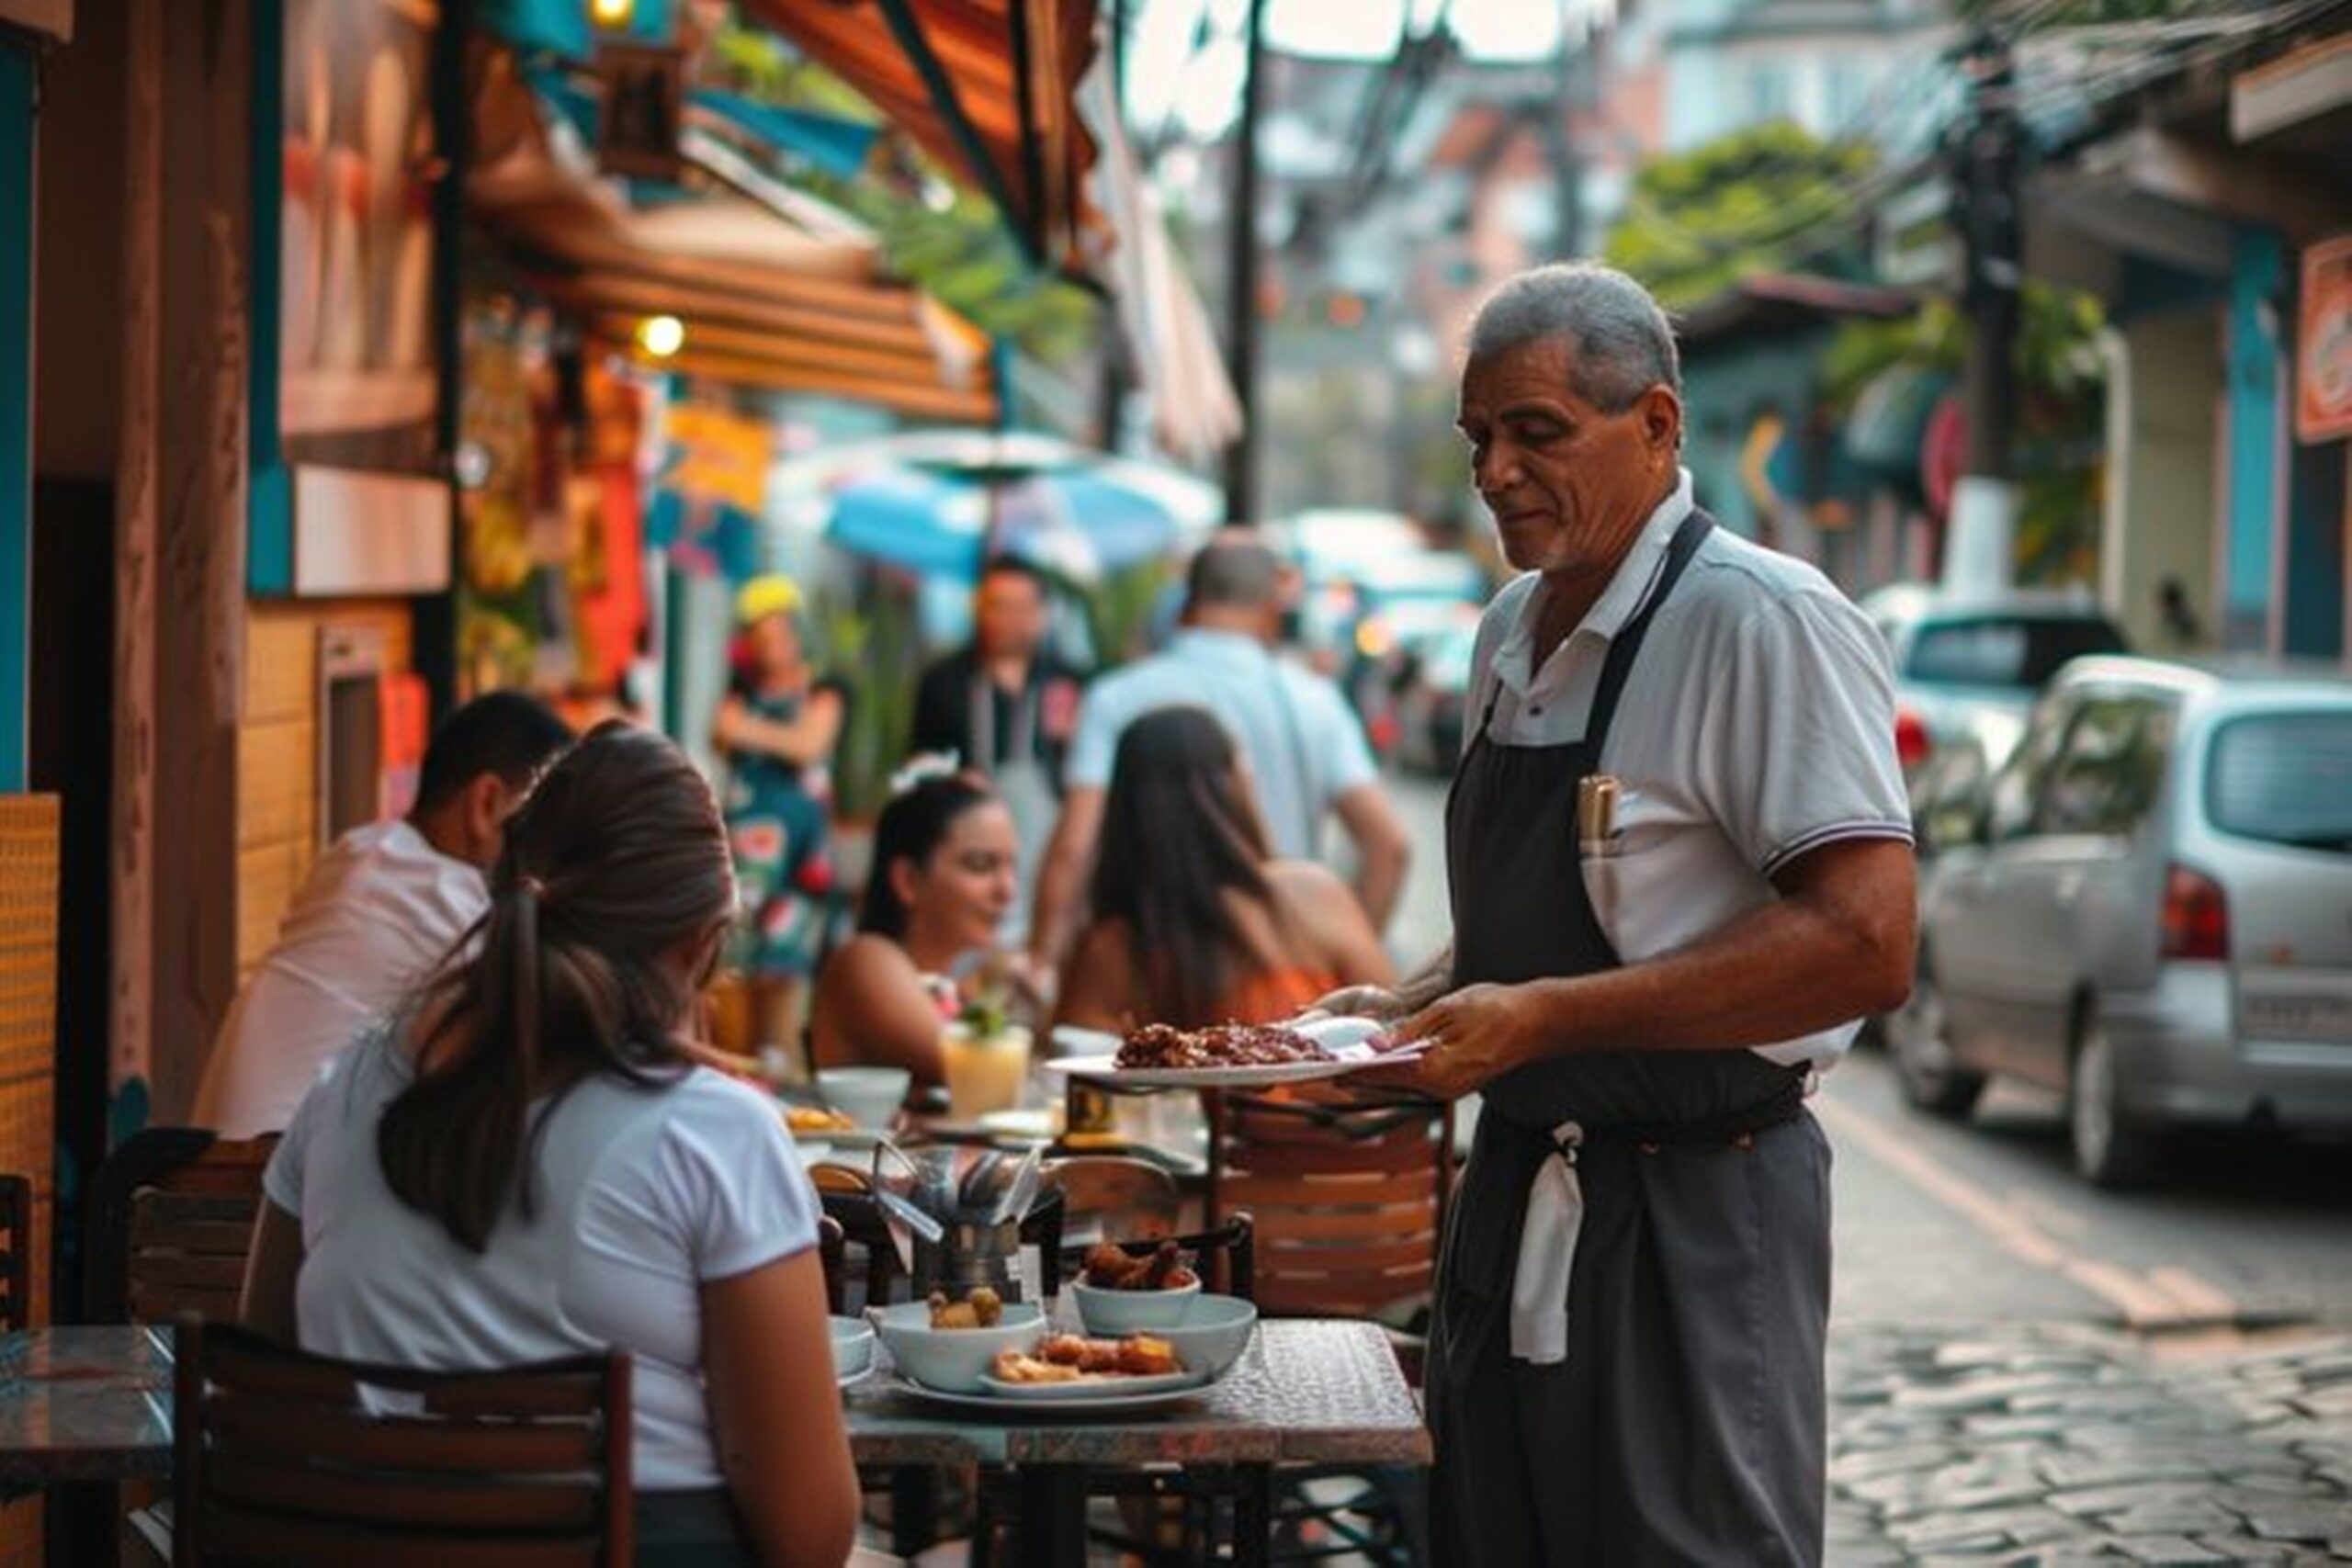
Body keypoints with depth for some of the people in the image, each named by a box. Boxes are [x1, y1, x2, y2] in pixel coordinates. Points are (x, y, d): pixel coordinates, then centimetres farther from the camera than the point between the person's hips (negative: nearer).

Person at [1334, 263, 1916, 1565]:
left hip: (1686, 1222, -8)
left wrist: (1544, 1016, -24)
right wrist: (1409, 1009, 4)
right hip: (1512, 1203, 9)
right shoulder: (1511, 632, 12)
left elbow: (1863, 945, -24)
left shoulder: (1763, 620, -16)